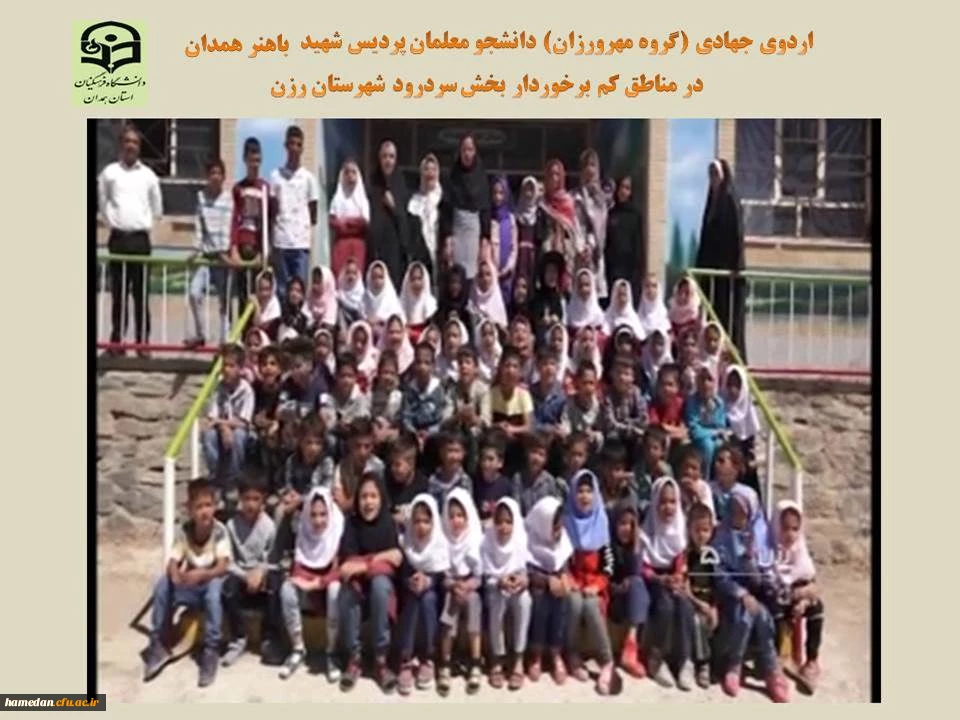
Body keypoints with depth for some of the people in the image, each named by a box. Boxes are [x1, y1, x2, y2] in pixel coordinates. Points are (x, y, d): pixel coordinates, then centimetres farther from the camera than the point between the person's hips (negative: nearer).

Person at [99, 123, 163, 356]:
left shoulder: (148, 175, 7)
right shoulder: (109, 172, 6)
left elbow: (157, 208, 15)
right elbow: (102, 203, 13)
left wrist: (146, 224, 8)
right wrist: (112, 222, 6)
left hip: (140, 238, 0)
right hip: (118, 238, 0)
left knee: (141, 293, 0)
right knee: (119, 292, 3)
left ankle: (143, 341, 3)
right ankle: (117, 339, 8)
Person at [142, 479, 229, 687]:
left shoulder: (219, 531, -20)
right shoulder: (184, 531, -11)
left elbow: (223, 567, -26)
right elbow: (172, 563, -15)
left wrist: (201, 574, -45)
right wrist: (175, 574, -38)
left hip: (212, 581, -3)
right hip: (190, 586, 3)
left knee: (214, 589, -36)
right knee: (162, 583, -22)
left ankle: (211, 650, -25)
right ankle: (157, 644, -9)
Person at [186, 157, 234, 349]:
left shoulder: (228, 199, -3)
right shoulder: (201, 196, 8)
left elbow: (227, 227, -11)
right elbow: (199, 226, 5)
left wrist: (224, 252, -19)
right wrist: (196, 250, -3)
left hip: (222, 255, -3)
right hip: (206, 254, 3)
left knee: (223, 300, 3)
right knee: (194, 292, -11)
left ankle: (224, 340, 9)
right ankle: (199, 334, 5)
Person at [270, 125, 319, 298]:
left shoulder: (308, 177, 6)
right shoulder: (275, 175, 7)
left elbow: (313, 209, 10)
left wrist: (311, 235, 6)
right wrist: (270, 237, 3)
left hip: (301, 241, 0)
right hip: (280, 241, 0)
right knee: (282, 288, 4)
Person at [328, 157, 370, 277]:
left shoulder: (363, 199, 9)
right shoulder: (338, 198, 5)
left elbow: (366, 223, 2)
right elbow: (332, 222, -1)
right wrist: (353, 222, -12)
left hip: (358, 243, 1)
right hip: (341, 242, -1)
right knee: (339, 274, -8)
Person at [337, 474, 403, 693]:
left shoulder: (389, 522, -5)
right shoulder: (352, 523, -3)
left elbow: (396, 559, -14)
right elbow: (347, 559, -12)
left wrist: (365, 563, -20)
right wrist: (382, 557, -18)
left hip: (383, 580, -1)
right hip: (357, 580, 1)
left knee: (379, 583, -35)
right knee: (347, 588, -33)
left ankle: (381, 660, -29)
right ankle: (353, 658, -23)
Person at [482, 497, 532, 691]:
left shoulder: (523, 539, -12)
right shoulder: (487, 542, -12)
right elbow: (487, 577, -9)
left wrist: (524, 579, -29)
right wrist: (500, 582, -29)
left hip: (518, 588, 0)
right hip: (495, 589, 0)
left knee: (524, 599, -32)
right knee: (497, 602, -32)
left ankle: (519, 660, -20)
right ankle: (498, 659, -12)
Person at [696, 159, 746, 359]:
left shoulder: (730, 199, -8)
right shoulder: (712, 199, 14)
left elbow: (737, 232, -13)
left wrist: (737, 264, -19)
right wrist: (701, 263, 14)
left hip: (727, 265, -8)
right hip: (712, 263, 8)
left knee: (729, 312, -5)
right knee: (713, 309, 7)